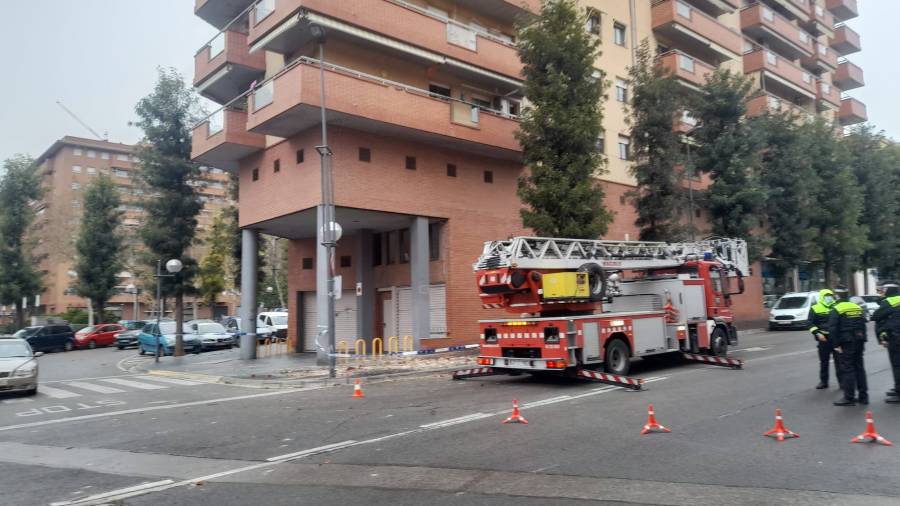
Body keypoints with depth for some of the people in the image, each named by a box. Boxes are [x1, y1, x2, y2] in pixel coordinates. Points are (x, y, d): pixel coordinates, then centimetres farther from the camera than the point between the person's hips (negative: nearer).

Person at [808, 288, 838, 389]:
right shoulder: (815, 308, 3)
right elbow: (811, 323, -2)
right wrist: (817, 333, -15)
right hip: (823, 339, -1)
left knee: (839, 360, 3)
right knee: (824, 361, 7)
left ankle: (841, 381, 11)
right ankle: (823, 381, 15)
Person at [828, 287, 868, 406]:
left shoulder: (836, 309, -11)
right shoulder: (858, 308, 12)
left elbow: (833, 329, -18)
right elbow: (863, 326, 16)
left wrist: (836, 345, -14)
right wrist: (863, 342, 19)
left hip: (846, 343, -7)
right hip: (859, 342, 7)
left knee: (847, 369, -3)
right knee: (859, 368, 14)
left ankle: (849, 398, -2)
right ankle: (863, 396, 19)